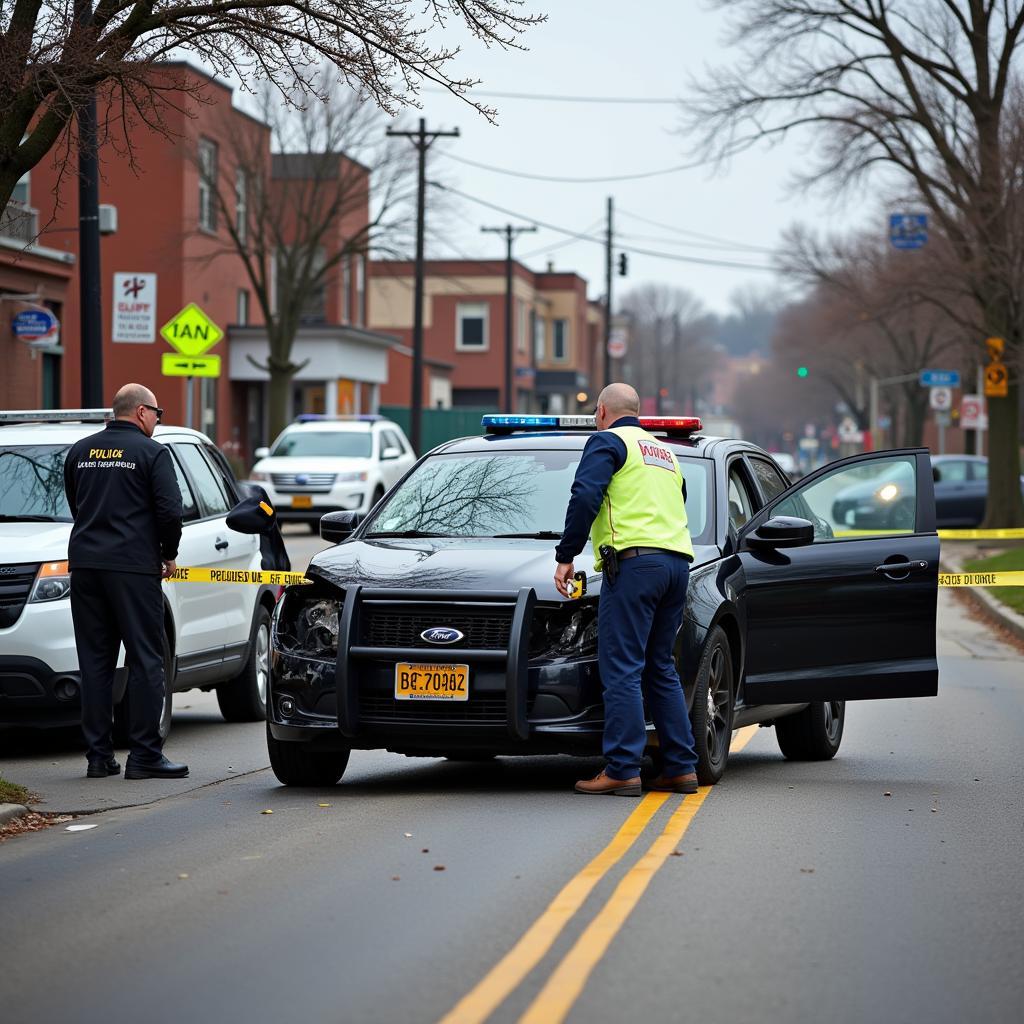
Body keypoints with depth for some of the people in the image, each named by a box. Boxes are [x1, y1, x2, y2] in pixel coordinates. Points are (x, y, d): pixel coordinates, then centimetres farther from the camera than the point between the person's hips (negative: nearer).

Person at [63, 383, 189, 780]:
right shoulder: (151, 452, -5)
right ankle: (145, 755, -3)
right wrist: (169, 555, 5)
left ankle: (98, 754, 8)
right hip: (133, 566, -5)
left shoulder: (81, 451, 12)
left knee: (94, 661, 8)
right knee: (145, 661, -1)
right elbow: (170, 510, -11)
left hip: (85, 564, 5)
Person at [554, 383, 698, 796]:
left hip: (635, 561, -8)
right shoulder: (665, 453, 29)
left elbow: (585, 496, -11)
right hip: (677, 561, 8)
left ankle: (622, 770, -13)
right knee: (660, 668, 14)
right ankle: (681, 767, 10)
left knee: (621, 670, -8)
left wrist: (566, 556, -9)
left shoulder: (608, 442, 4)